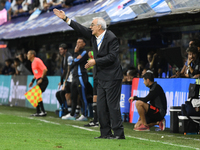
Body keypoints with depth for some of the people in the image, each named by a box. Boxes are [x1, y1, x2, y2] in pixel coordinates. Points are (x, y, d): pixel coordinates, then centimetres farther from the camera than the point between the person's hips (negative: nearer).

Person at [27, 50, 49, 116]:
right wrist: (32, 81, 20)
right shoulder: (33, 62, 16)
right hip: (39, 80, 10)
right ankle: (38, 112, 13)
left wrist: (41, 79, -22)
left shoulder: (37, 60, -13)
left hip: (43, 80, -10)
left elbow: (45, 70, -20)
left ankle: (43, 112, -11)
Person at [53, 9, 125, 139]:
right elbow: (81, 29, 16)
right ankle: (106, 133, 12)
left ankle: (119, 133, -5)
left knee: (113, 105, -9)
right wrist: (65, 18, 14)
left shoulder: (111, 38, -14)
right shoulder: (93, 36, 9)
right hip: (102, 78, 9)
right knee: (101, 107, 7)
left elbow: (112, 57, -19)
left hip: (112, 77, -9)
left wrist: (95, 61, -17)